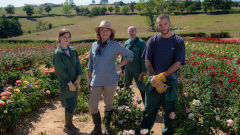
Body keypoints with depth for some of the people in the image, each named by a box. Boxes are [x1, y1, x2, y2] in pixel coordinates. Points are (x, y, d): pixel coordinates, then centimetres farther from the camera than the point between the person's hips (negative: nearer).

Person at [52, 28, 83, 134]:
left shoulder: (73, 51, 6)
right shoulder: (57, 53, -12)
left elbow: (78, 65, 4)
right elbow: (61, 71, -15)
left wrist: (78, 79, -8)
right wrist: (70, 84, -15)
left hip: (74, 83, 6)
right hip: (65, 84, -6)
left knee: (73, 105, 14)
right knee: (70, 106, -1)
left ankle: (69, 124, 31)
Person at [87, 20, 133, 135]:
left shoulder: (115, 45, -3)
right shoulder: (94, 45, 7)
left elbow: (129, 55, 6)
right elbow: (91, 64, 14)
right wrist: (89, 79, 13)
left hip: (110, 81, -2)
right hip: (96, 81, 3)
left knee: (108, 105, 9)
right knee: (92, 105, 0)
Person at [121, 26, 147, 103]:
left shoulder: (141, 43, -7)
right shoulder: (126, 43, 7)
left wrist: (144, 70, -13)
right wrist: (122, 67, 14)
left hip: (137, 69, -5)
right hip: (127, 68, 5)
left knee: (141, 86, 0)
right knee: (126, 85, 15)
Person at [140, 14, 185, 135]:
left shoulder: (178, 41, 1)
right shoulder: (152, 41, 5)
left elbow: (177, 64, -5)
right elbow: (147, 62, 1)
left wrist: (162, 76, -15)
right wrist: (155, 79, -12)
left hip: (170, 80, -1)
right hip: (154, 80, 1)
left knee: (169, 112, 8)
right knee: (149, 111, 6)